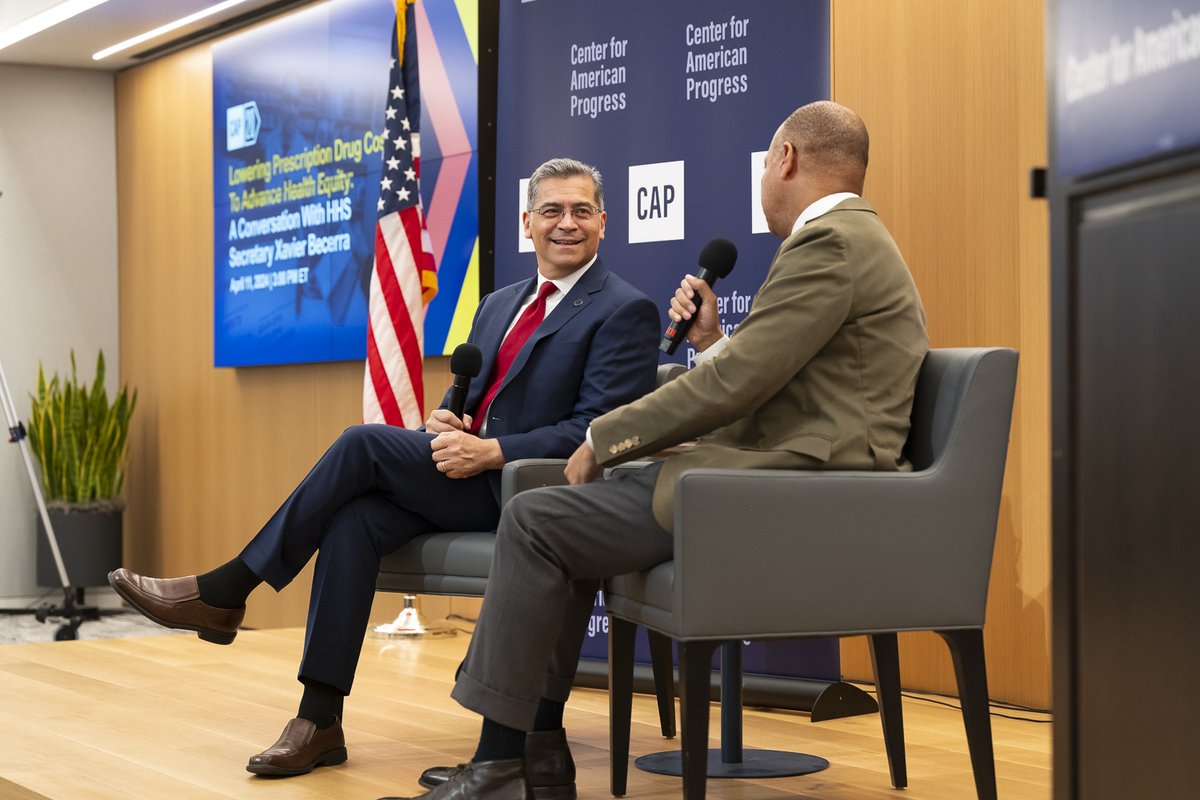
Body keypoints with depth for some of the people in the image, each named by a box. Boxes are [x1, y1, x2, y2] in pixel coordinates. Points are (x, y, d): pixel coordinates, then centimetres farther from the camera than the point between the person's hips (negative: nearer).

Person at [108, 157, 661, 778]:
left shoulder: (625, 312, -3)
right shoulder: (499, 305, 21)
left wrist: (490, 452, -19)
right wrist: (446, 421, 0)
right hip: (469, 476, 7)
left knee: (364, 442, -20)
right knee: (353, 518, -23)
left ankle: (224, 592, -12)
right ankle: (320, 719, -22)